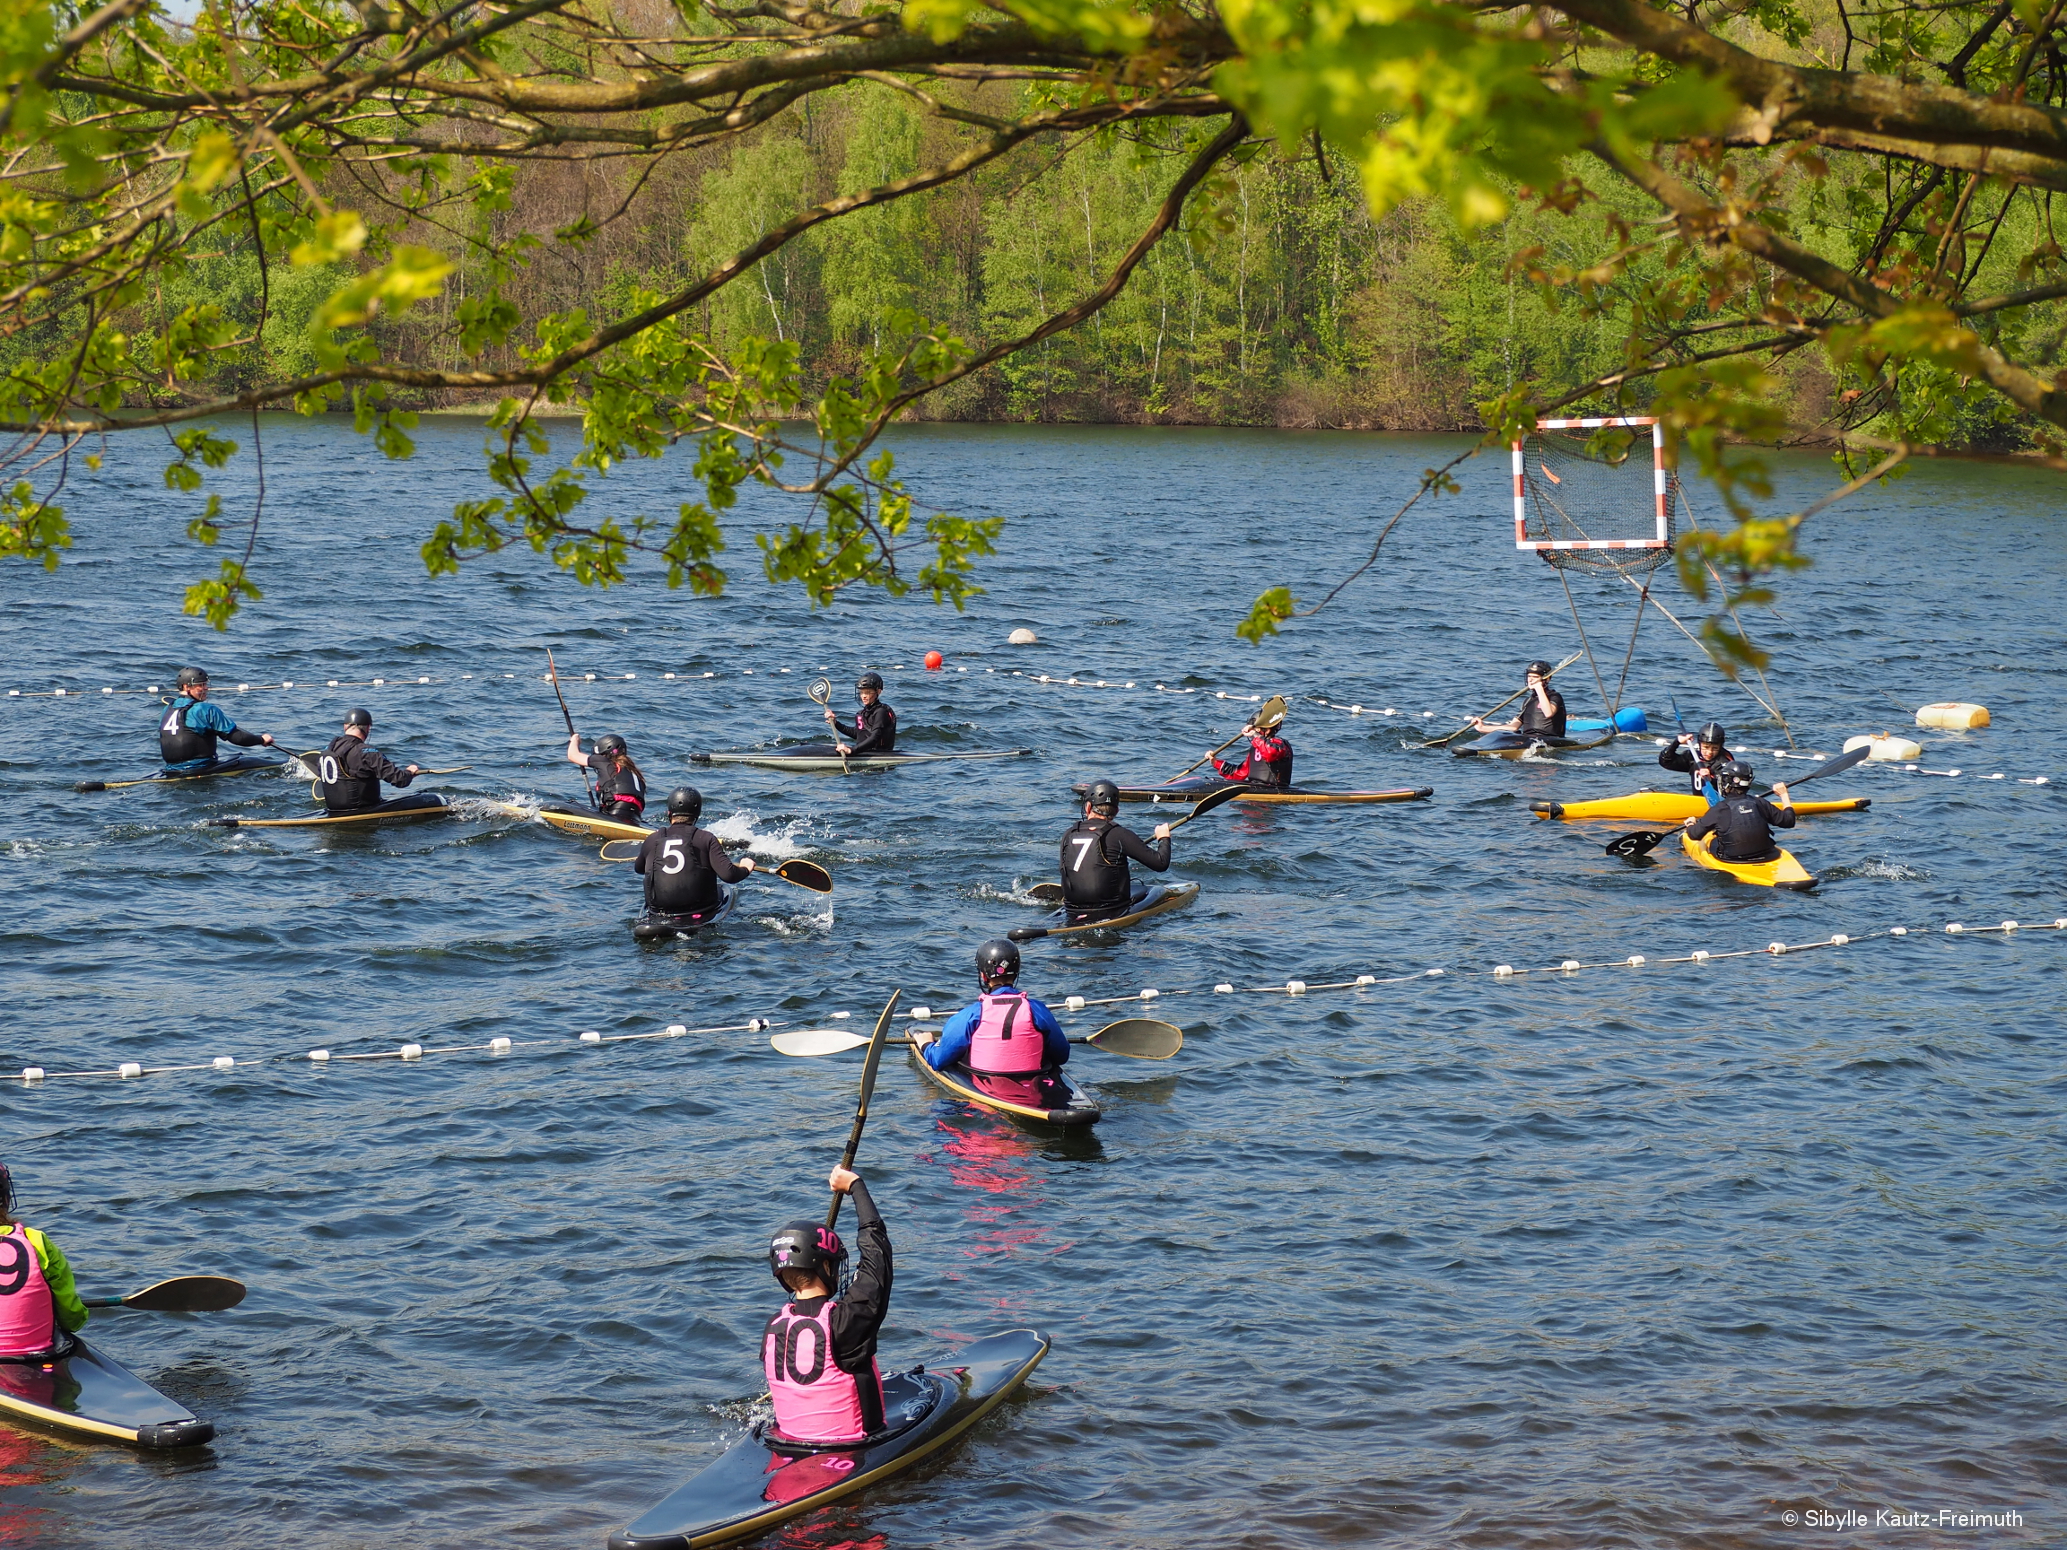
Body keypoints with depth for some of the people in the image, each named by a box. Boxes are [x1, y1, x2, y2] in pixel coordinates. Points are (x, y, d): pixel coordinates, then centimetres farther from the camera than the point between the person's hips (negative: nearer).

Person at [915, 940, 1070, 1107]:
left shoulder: (970, 1015, -10)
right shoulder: (1036, 1010, -5)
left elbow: (938, 1061, -4)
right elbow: (1062, 1056, 8)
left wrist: (925, 1043, 20)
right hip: (1034, 1093, 1)